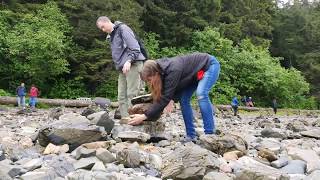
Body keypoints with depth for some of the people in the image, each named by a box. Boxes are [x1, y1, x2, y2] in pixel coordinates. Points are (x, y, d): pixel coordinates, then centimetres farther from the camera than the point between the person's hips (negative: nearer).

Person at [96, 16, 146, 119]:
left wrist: (129, 61, -25)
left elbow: (134, 47, -14)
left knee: (131, 95, -12)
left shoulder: (122, 29, -4)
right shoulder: (111, 36, 24)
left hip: (132, 65, -9)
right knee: (121, 96, 3)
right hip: (122, 68, 9)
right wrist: (120, 65, 10)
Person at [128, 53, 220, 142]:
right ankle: (191, 135, 1)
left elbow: (165, 98, -38)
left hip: (210, 65, -8)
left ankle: (210, 134, -22)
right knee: (183, 99, -3)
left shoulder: (173, 71, -38)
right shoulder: (161, 69, -14)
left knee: (201, 94, -28)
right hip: (195, 73, 8)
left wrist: (144, 116, -39)